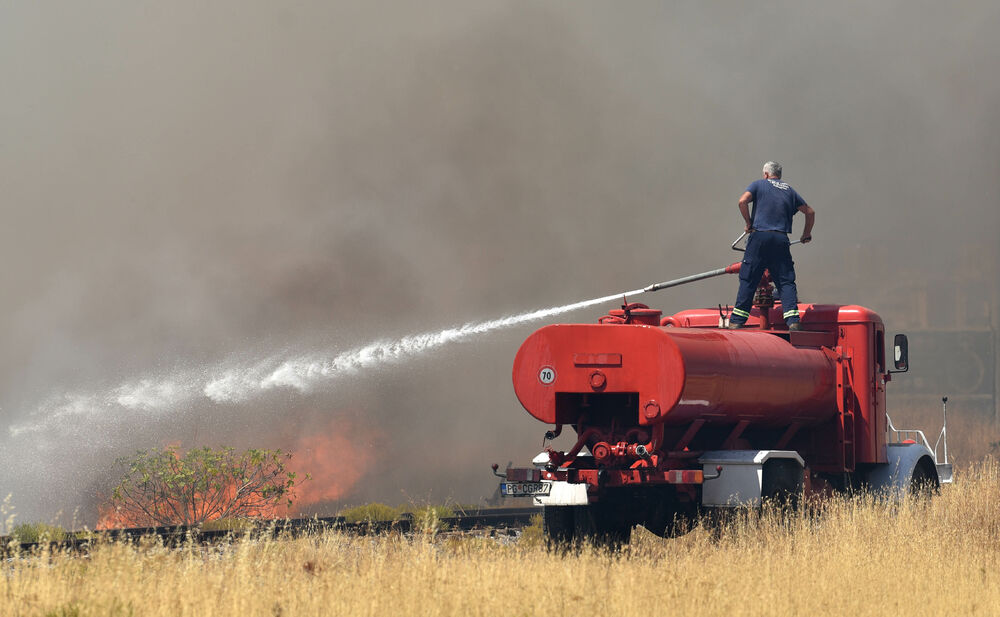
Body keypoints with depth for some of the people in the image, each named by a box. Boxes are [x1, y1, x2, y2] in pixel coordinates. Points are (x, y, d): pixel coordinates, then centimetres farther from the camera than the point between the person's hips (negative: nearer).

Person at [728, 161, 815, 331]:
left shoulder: (759, 184, 11)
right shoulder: (789, 190, 21)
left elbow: (743, 201, -6)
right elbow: (810, 212, 24)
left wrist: (749, 222, 5)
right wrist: (807, 234, 36)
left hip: (760, 236, -2)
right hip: (781, 239, 2)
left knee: (748, 280, 1)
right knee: (786, 281, 3)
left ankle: (737, 321, 0)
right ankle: (793, 321, -9)